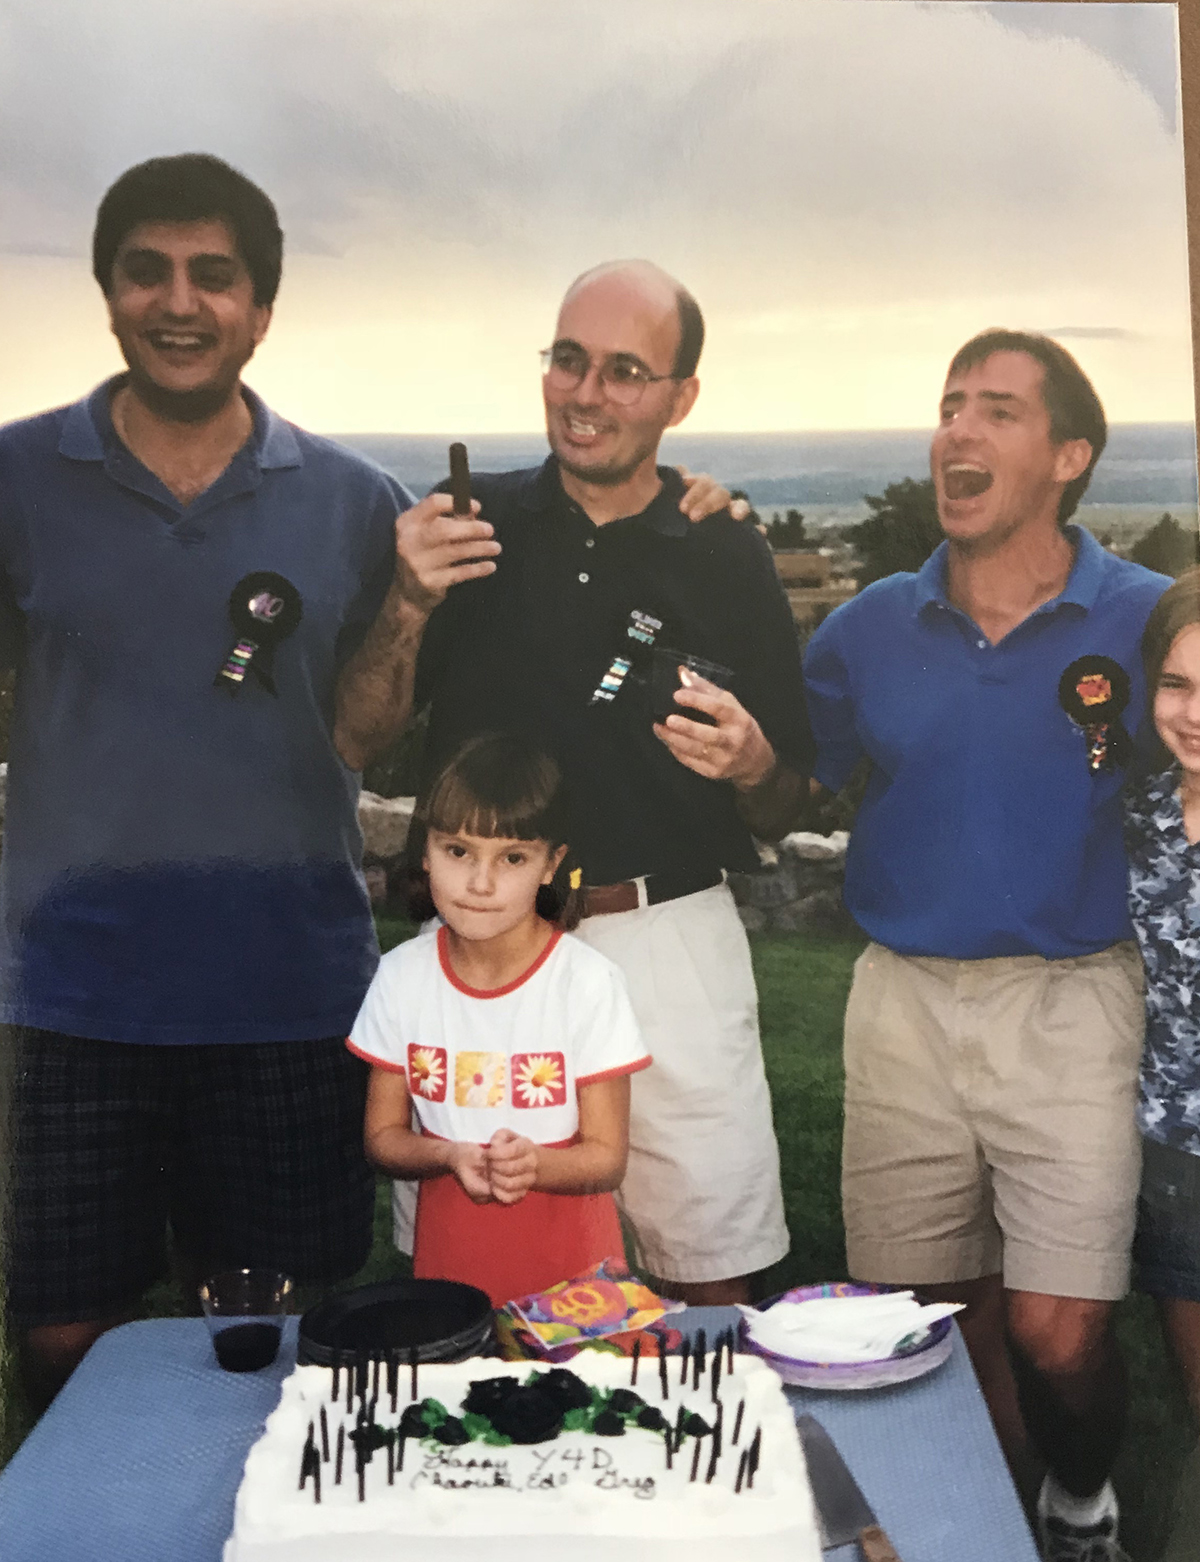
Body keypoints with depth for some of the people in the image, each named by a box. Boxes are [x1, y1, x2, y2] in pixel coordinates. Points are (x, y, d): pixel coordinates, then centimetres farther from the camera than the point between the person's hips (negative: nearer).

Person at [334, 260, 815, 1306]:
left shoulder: (727, 559, 2)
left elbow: (780, 814, 7)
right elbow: (354, 743, 3)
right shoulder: (466, 525, 3)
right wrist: (410, 607, -12)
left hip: (668, 939, 0)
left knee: (715, 1288, 4)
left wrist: (752, 766, -15)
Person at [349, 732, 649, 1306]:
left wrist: (534, 1164, -29)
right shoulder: (403, 975, -4)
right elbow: (382, 1134, 2)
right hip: (448, 1255, 2)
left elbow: (605, 1157, -9)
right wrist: (452, 1156, -19)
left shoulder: (588, 981, -12)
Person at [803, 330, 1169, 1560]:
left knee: (1058, 1334, -6)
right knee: (929, 1321, 11)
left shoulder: (1149, 620, -4)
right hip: (904, 1003, 3)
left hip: (1071, 1004, -3)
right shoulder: (868, 629, 4)